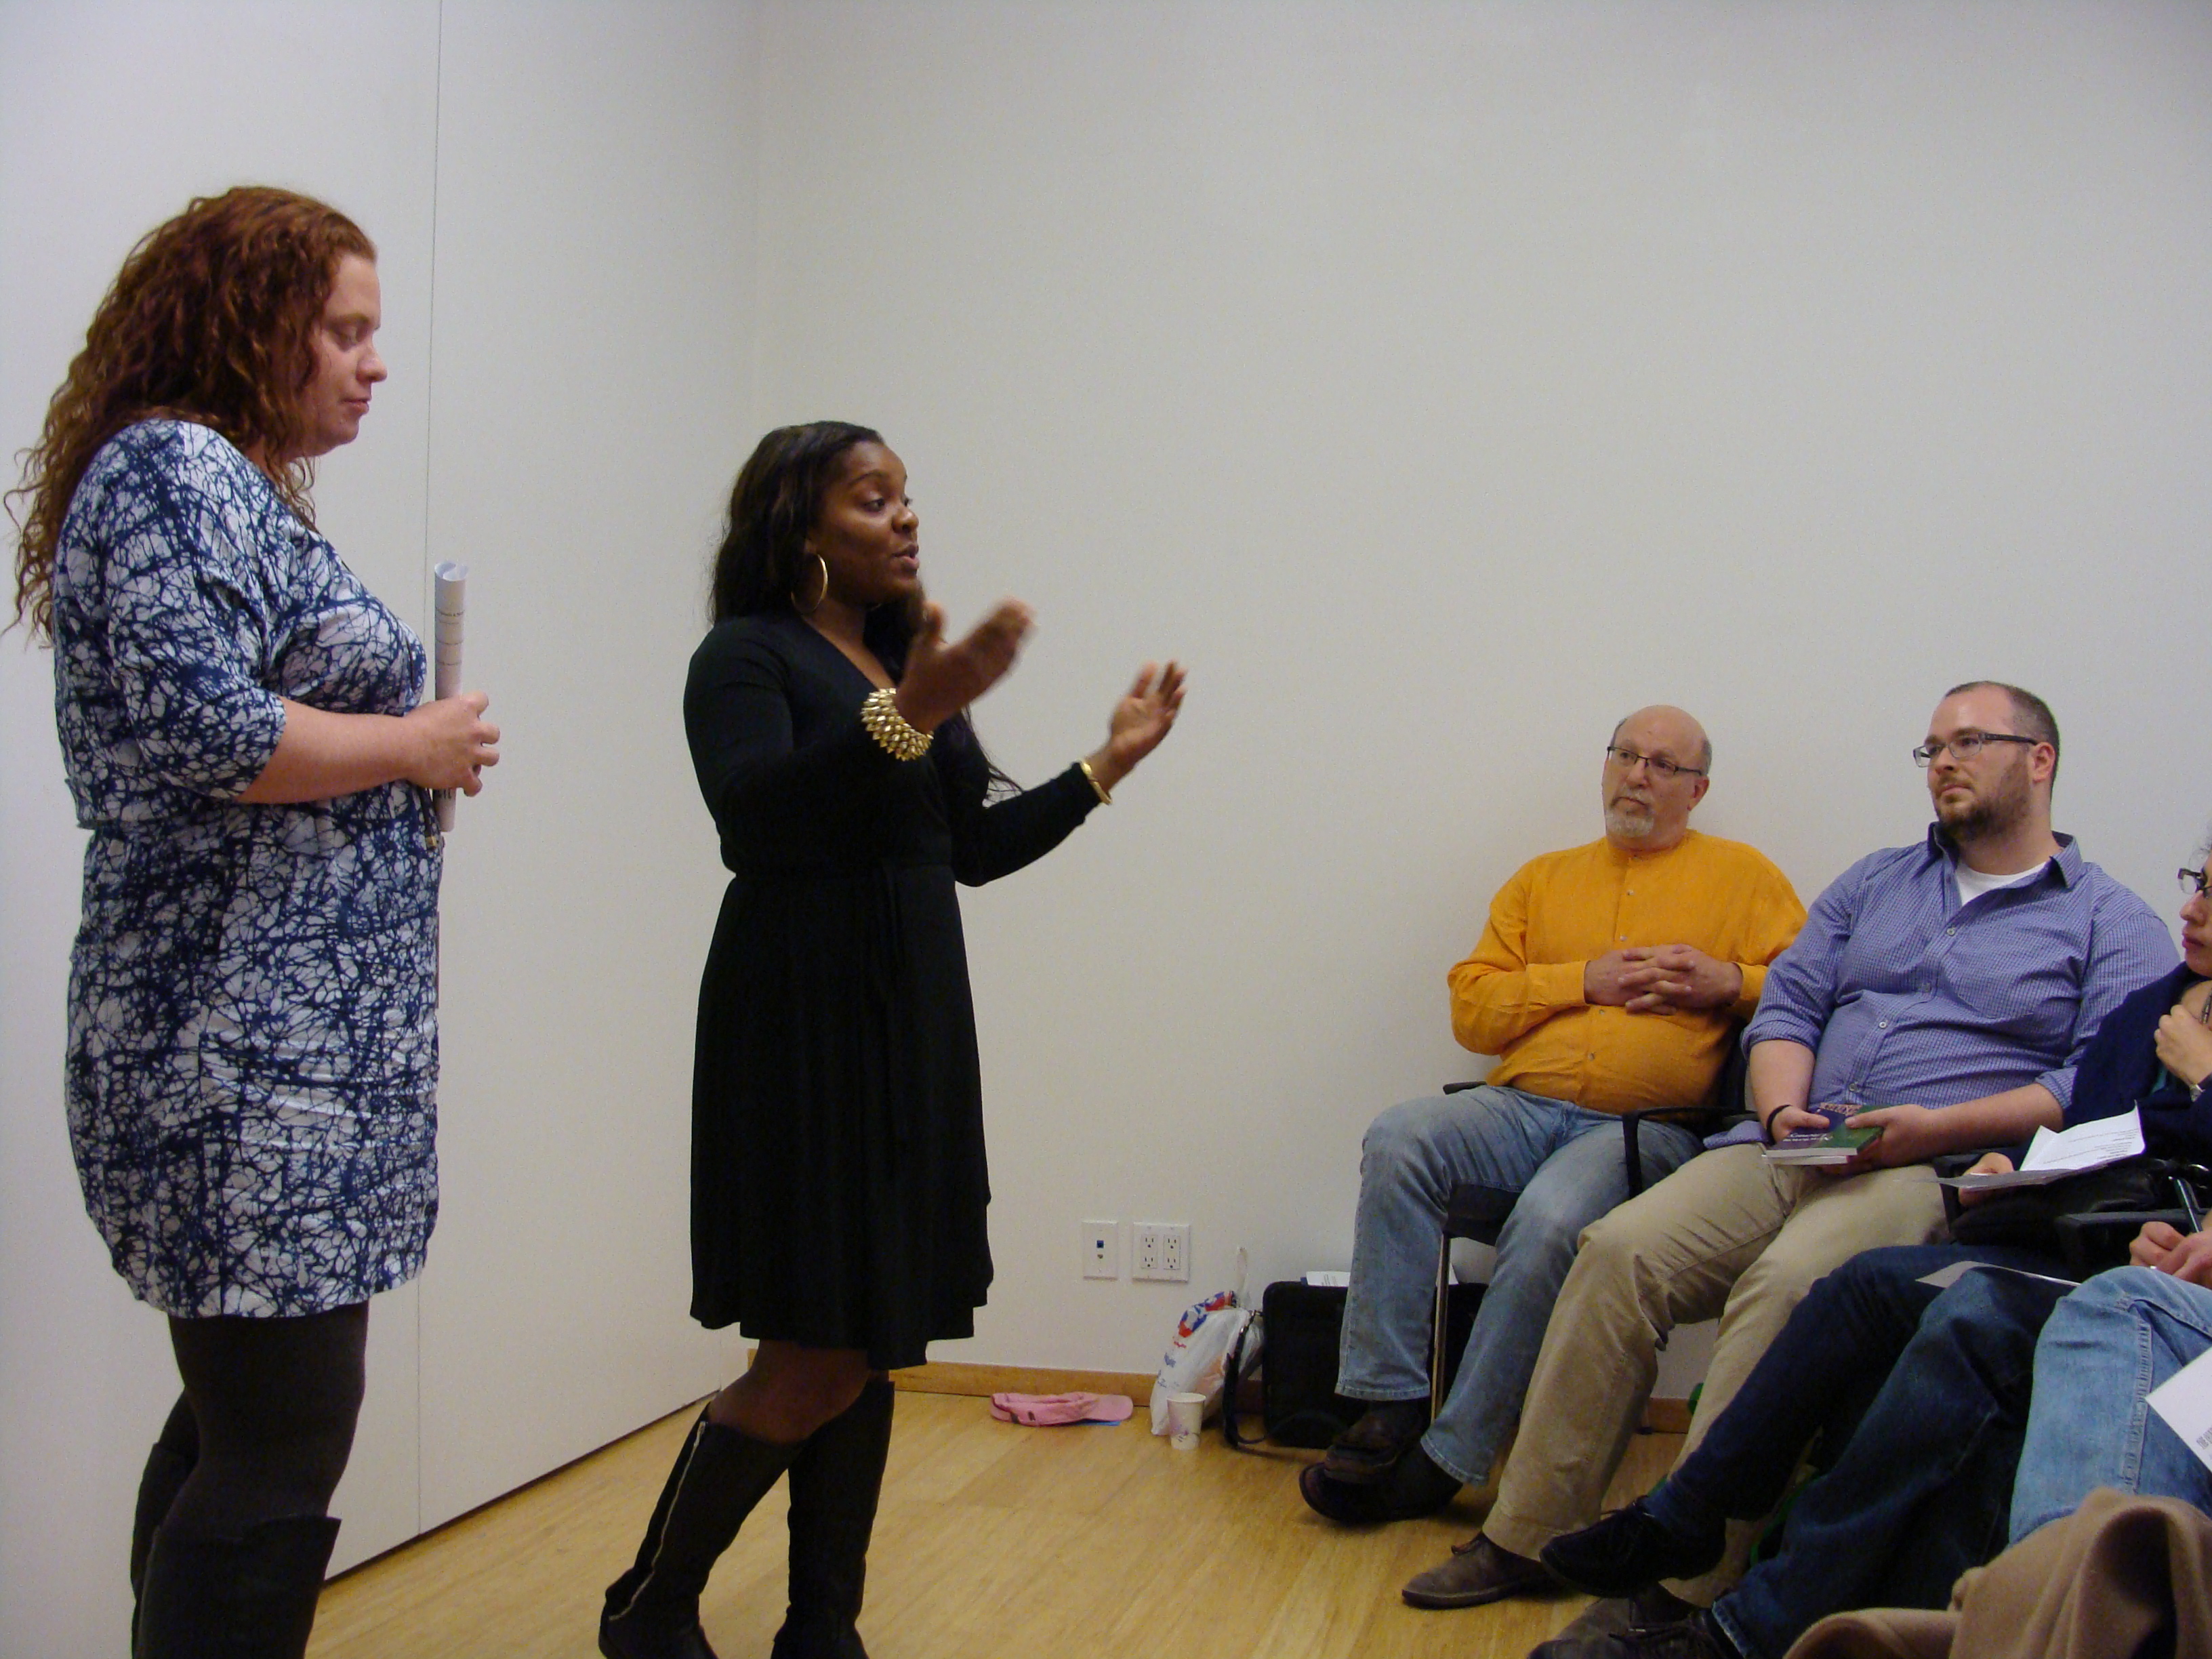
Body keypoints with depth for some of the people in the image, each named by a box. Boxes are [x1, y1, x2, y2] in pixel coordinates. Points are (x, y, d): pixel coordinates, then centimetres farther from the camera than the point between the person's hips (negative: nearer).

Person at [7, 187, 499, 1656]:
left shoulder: (238, 483, 20)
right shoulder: (174, 472, -11)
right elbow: (205, 734, -23)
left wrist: (418, 746, 9)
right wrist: (416, 744, -11)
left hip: (282, 1044, 11)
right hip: (255, 1052, -11)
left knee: (244, 1423, 15)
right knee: (284, 1441, -8)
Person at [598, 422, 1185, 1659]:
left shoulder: (912, 660, 15)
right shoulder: (748, 655, -7)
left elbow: (977, 846, 19)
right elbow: (756, 817, -24)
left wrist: (1106, 765, 12)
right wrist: (904, 717, -35)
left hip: (914, 1026, 8)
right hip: (801, 1029, -7)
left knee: (872, 1353, 8)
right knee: (813, 1362, -8)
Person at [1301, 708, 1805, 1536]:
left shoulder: (1744, 876, 18)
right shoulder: (1543, 879, 24)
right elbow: (1471, 1008, 14)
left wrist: (1729, 984, -6)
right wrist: (1586, 981, 2)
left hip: (1648, 1124, -3)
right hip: (1523, 1107, 4)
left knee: (1551, 1220, -35)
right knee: (1399, 1141, -27)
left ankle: (1448, 1459, -24)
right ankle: (1390, 1409, -23)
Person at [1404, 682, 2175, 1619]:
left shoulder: (2112, 924, 9)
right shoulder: (1874, 883, 26)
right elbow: (1786, 1008, 19)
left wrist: (1935, 1127, -16)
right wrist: (1784, 1112, -3)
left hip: (1946, 1173, -5)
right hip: (1803, 1151, 5)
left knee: (1786, 1285, -35)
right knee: (1621, 1250, -19)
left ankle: (1685, 1584, -31)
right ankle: (1528, 1534, -13)